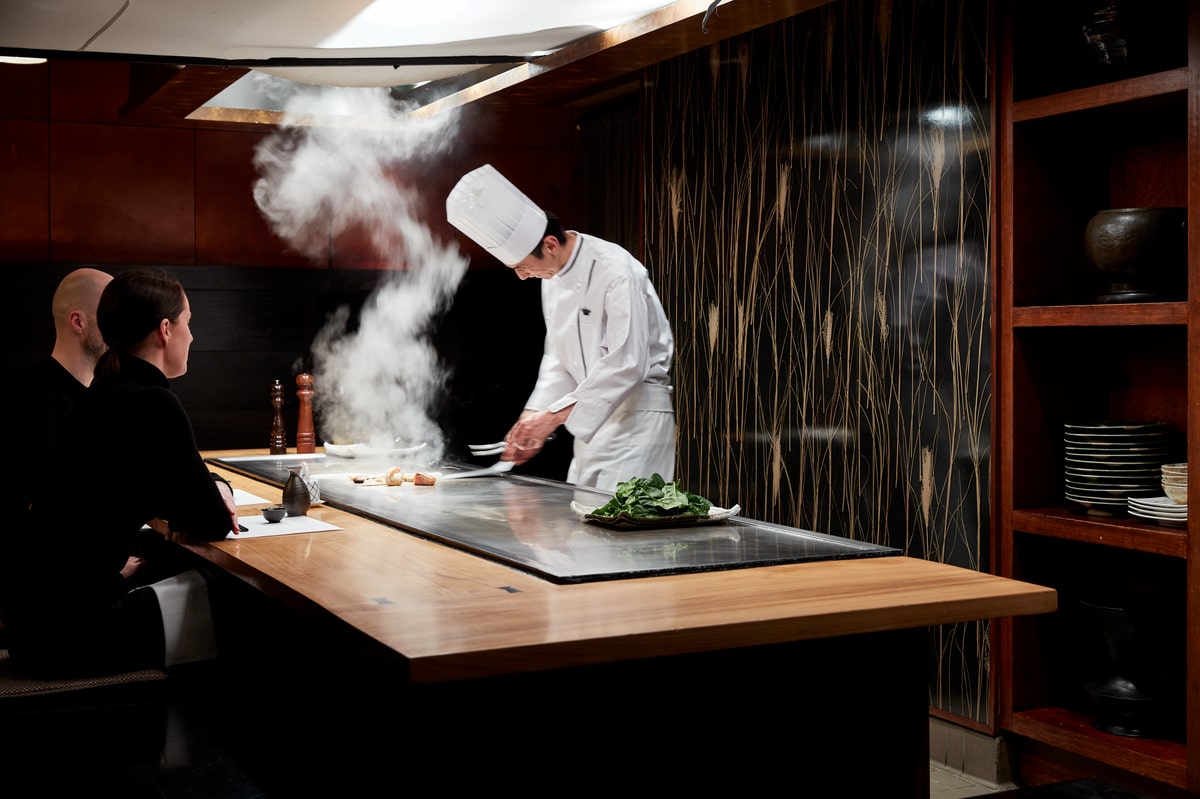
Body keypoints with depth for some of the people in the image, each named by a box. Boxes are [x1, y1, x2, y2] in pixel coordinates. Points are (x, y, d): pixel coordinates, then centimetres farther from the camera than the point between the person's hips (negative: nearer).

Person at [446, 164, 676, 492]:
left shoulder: (616, 272, -20)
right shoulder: (553, 277, 8)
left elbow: (626, 366, -25)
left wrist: (553, 416, -24)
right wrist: (534, 417, 4)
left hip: (637, 414, -9)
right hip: (592, 416, 9)